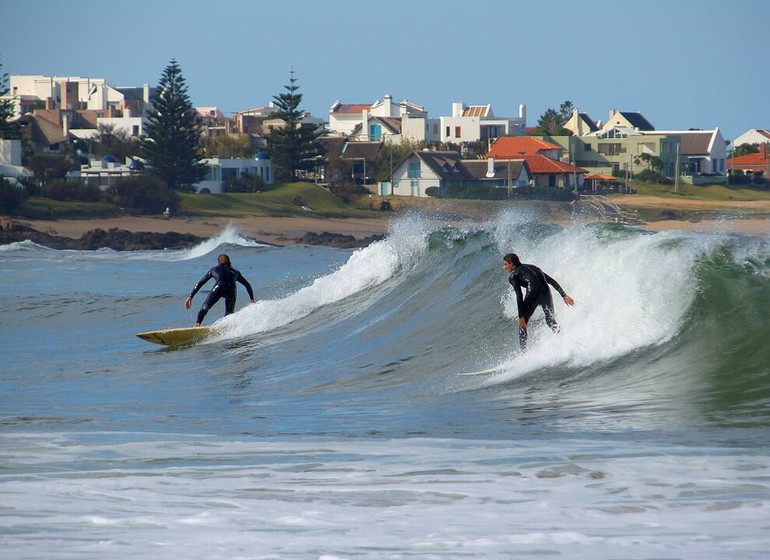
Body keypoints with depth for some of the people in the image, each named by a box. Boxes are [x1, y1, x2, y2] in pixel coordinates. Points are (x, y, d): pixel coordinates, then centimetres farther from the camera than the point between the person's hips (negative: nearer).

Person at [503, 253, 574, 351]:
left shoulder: (513, 276, 11)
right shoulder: (531, 267, 30)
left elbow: (519, 296, -2)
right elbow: (552, 281, 23)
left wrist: (521, 316, -6)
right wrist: (564, 296, 20)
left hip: (534, 293, -6)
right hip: (546, 291, 6)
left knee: (522, 324, 9)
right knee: (551, 321, 23)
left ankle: (523, 351, 4)